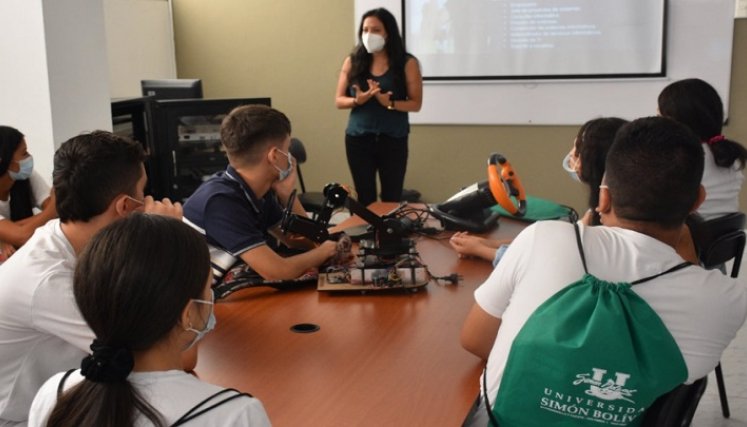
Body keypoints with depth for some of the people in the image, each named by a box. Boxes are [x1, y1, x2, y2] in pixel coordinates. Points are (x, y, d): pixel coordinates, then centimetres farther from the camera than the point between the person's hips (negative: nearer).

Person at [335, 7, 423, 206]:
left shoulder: (407, 63, 0)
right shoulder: (352, 62, 5)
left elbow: (416, 104, -1)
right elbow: (339, 100, 7)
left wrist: (389, 103, -19)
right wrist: (357, 100, -14)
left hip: (393, 140, -1)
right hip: (358, 139, 2)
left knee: (392, 199, -1)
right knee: (365, 199, 3)